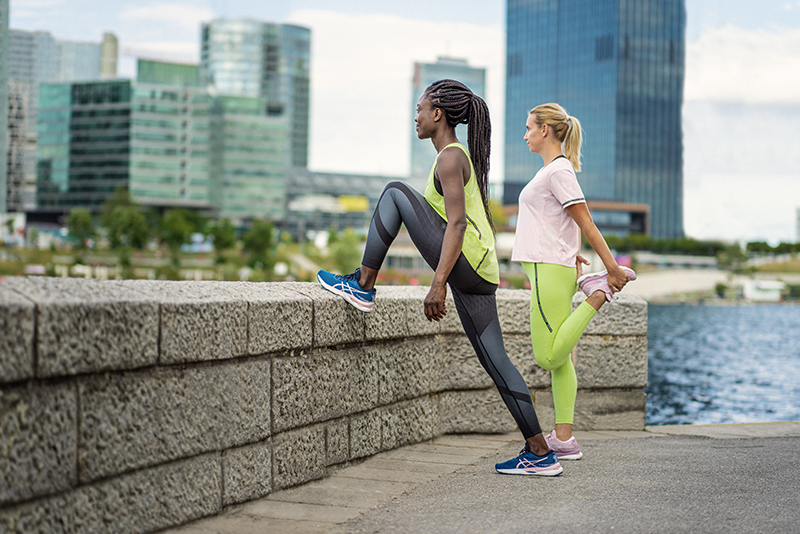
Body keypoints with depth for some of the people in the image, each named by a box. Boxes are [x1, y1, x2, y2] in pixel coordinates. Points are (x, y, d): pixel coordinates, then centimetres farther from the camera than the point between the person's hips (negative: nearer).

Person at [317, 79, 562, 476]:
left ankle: (363, 287, 0)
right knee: (495, 361, 8)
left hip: (464, 264, -10)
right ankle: (540, 454, 7)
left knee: (395, 192, -3)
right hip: (479, 274, 10)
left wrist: (438, 284, -24)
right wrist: (447, 281, 32)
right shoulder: (463, 157, 23)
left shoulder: (450, 157, -7)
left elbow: (457, 223, -19)